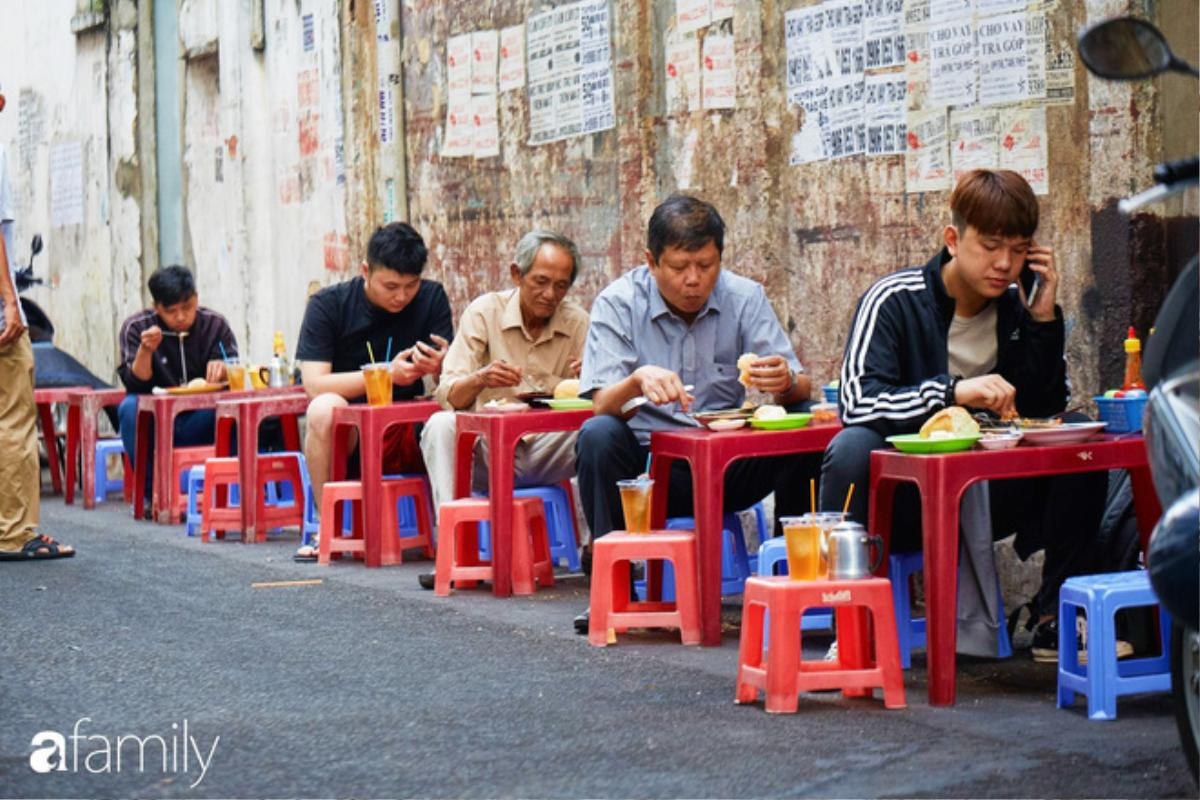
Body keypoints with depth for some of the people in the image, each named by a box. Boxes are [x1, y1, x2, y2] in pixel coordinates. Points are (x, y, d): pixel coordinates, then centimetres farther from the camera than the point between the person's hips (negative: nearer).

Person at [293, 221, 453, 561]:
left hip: (407, 435, 2)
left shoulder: (432, 298, 2)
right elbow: (314, 384, -15)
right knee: (324, 407, -35)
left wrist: (440, 367, -28)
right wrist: (387, 373, -24)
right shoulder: (328, 304, -5)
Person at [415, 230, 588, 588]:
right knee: (440, 425, -29)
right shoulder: (484, 312, -1)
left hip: (548, 454, 1)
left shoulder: (578, 323, 3)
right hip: (488, 450, -1)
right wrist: (481, 379, -31)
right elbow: (448, 395, -8)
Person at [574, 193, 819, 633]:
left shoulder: (745, 298, -1)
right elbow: (603, 404, -15)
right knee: (598, 435, -30)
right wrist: (638, 379, -38)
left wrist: (786, 383, -32)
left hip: (730, 466, 1)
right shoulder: (618, 303, -6)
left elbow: (801, 388, -6)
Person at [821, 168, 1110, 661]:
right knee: (852, 448, -34)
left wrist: (1044, 319, -10)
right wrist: (954, 391, -36)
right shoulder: (895, 301, -10)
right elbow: (856, 401, -23)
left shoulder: (1019, 307, 4)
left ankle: (1056, 615, -8)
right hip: (902, 501, -4)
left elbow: (1046, 411, 1)